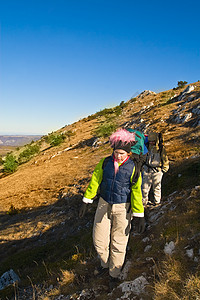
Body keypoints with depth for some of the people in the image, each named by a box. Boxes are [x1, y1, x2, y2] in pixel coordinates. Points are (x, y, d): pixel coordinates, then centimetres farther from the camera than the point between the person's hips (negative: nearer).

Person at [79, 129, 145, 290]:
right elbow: (94, 181, 0)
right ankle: (105, 264, 39)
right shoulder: (105, 162, -6)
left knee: (118, 243, 8)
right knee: (99, 241, 9)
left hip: (122, 208, -2)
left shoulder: (132, 168, -13)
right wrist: (86, 202, 2)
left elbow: (136, 192, -9)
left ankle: (114, 274, 31)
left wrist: (140, 216, -8)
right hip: (104, 205, 3)